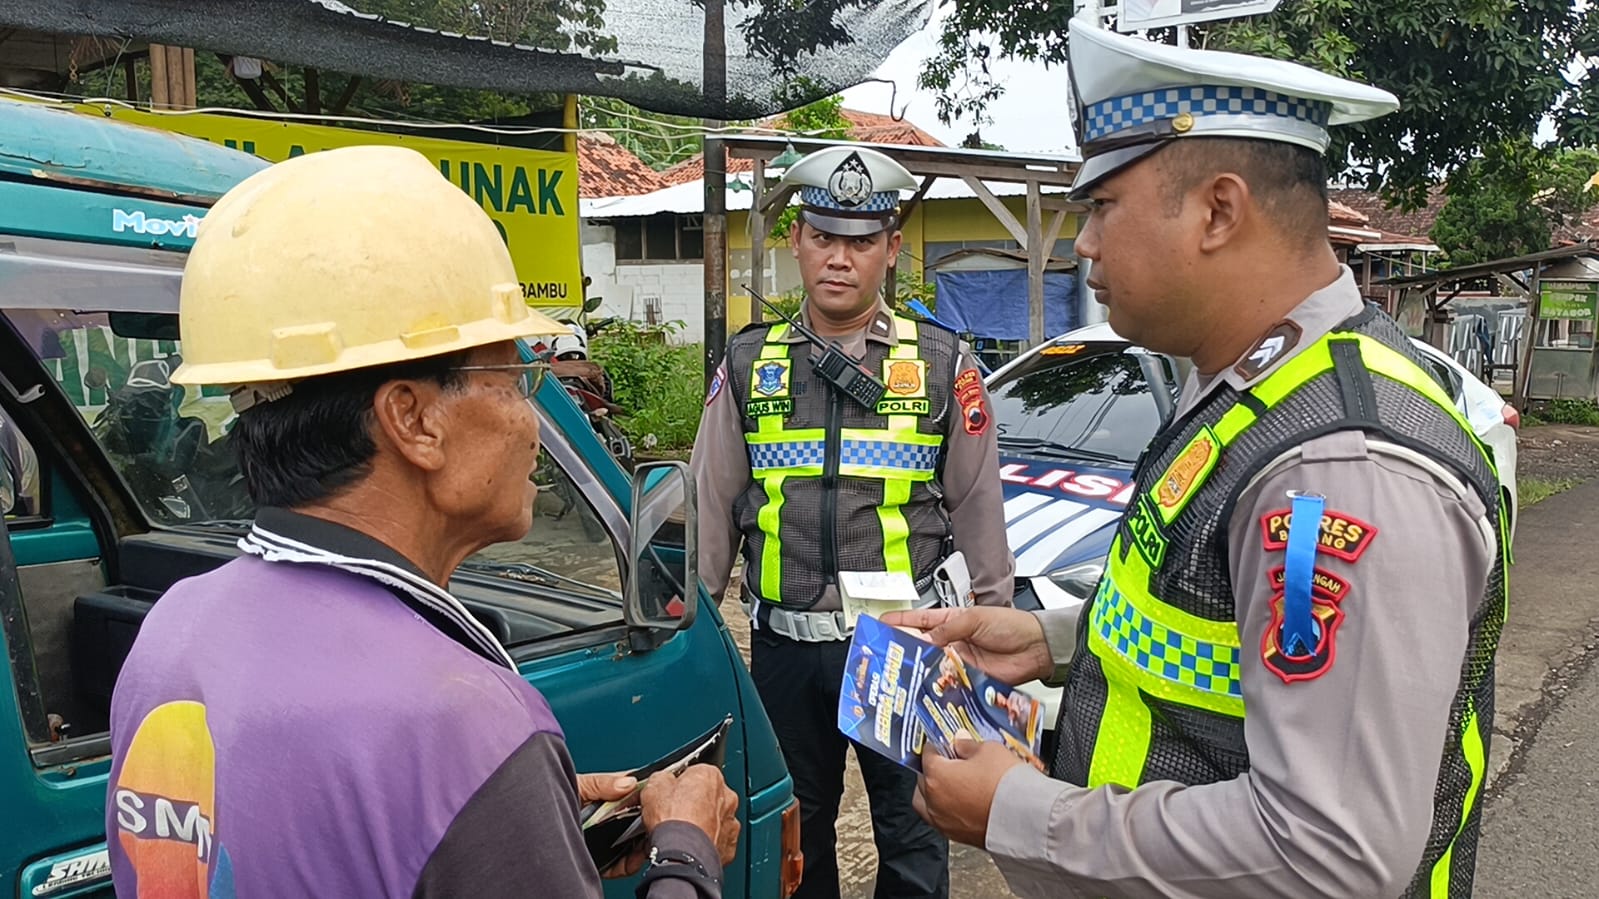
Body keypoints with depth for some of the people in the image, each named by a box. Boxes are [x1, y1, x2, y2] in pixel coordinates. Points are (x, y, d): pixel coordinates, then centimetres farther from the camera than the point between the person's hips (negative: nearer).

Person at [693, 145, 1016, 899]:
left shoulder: (942, 364, 0)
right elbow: (710, 506, 7)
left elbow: (978, 510, 3)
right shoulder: (749, 361, 4)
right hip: (783, 645, 2)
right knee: (796, 829, 19)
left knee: (911, 833, 12)